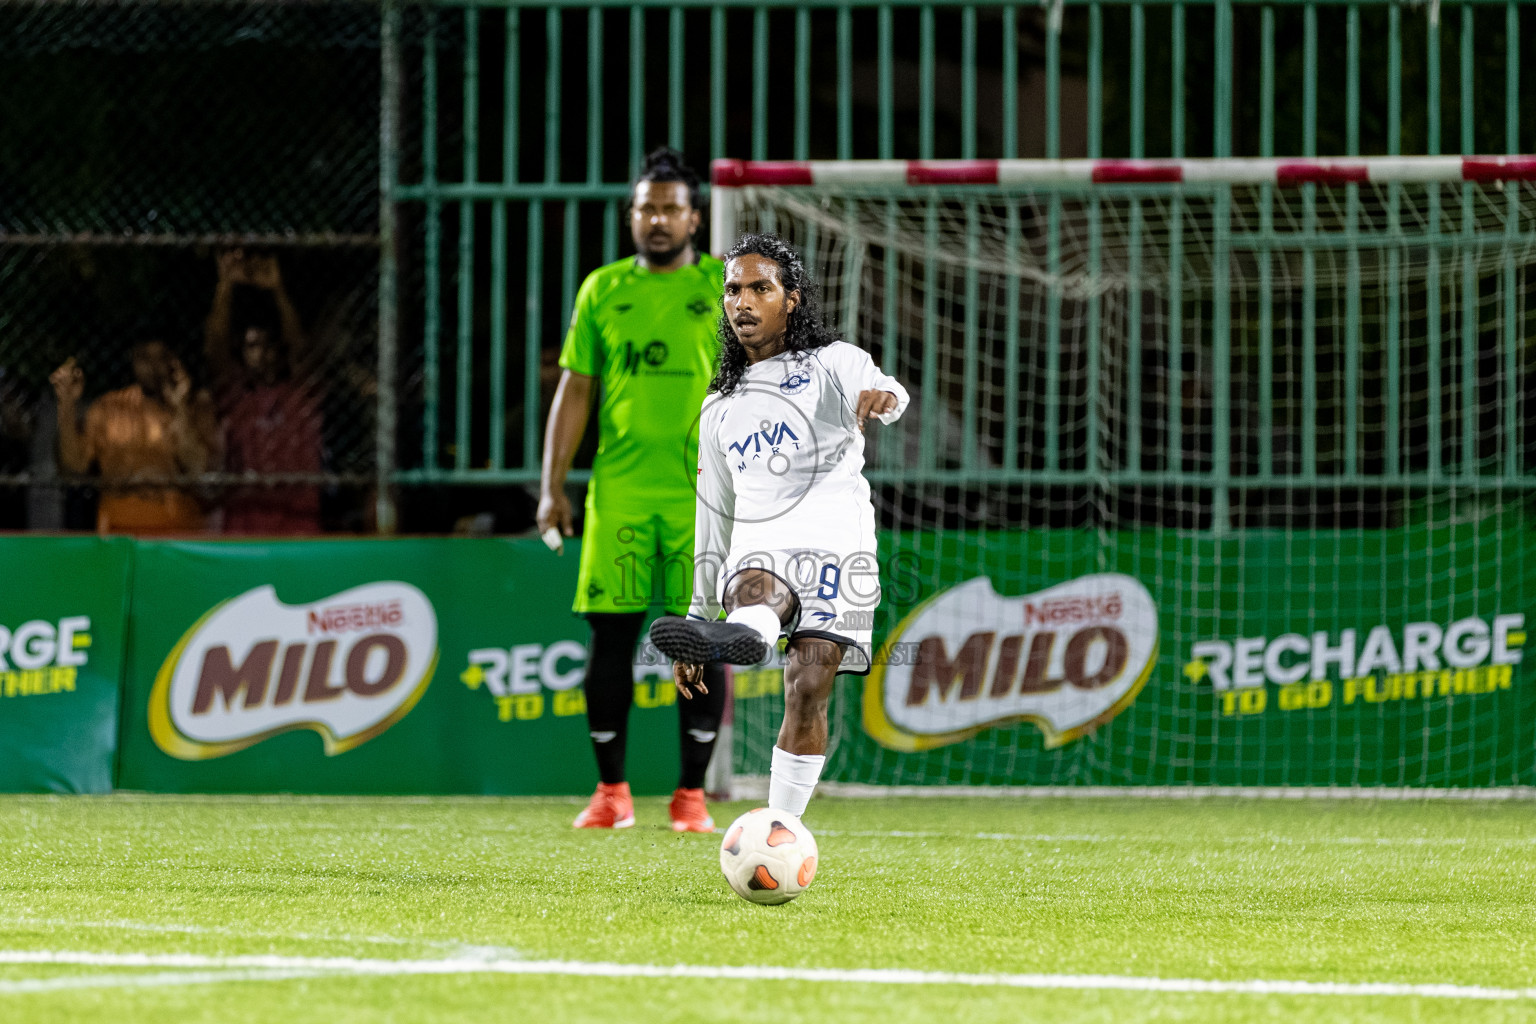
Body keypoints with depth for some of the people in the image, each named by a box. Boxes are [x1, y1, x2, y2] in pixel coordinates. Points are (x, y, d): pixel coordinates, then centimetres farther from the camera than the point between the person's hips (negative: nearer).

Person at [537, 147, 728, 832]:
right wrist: (552, 485, 5)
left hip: (702, 493, -2)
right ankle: (611, 790, 9)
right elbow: (574, 391, 12)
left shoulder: (725, 287, 4)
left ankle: (692, 794, 5)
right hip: (618, 490, 2)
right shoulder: (604, 289, 11)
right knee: (609, 635, -1)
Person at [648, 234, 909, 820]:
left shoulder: (832, 363, 13)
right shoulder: (720, 409, 26)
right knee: (757, 593, -34)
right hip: (757, 548, 4)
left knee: (808, 691, -16)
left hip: (835, 545, -4)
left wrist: (880, 396, -38)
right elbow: (714, 520, 30)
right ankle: (733, 638, -65)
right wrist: (698, 615, 27)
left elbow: (880, 388, -12)